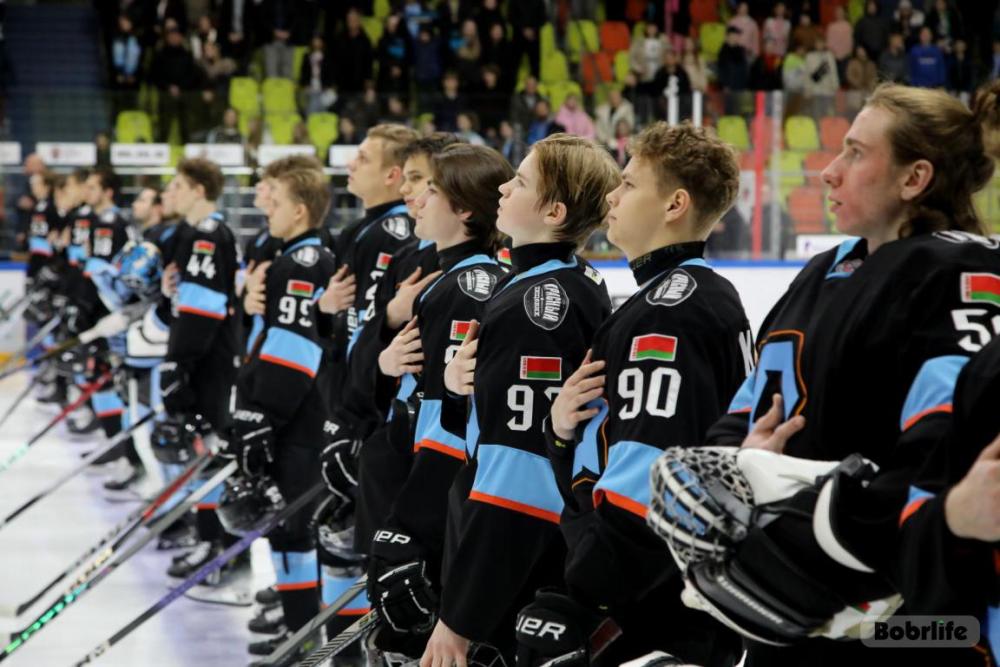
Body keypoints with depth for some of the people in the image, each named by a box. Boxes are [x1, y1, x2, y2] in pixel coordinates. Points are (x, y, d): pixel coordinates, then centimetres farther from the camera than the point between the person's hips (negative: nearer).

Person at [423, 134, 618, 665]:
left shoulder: (535, 304, -20)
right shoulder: (581, 287, 10)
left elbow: (517, 474, -24)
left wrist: (460, 616, -22)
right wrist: (461, 383, -1)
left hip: (509, 571, -10)